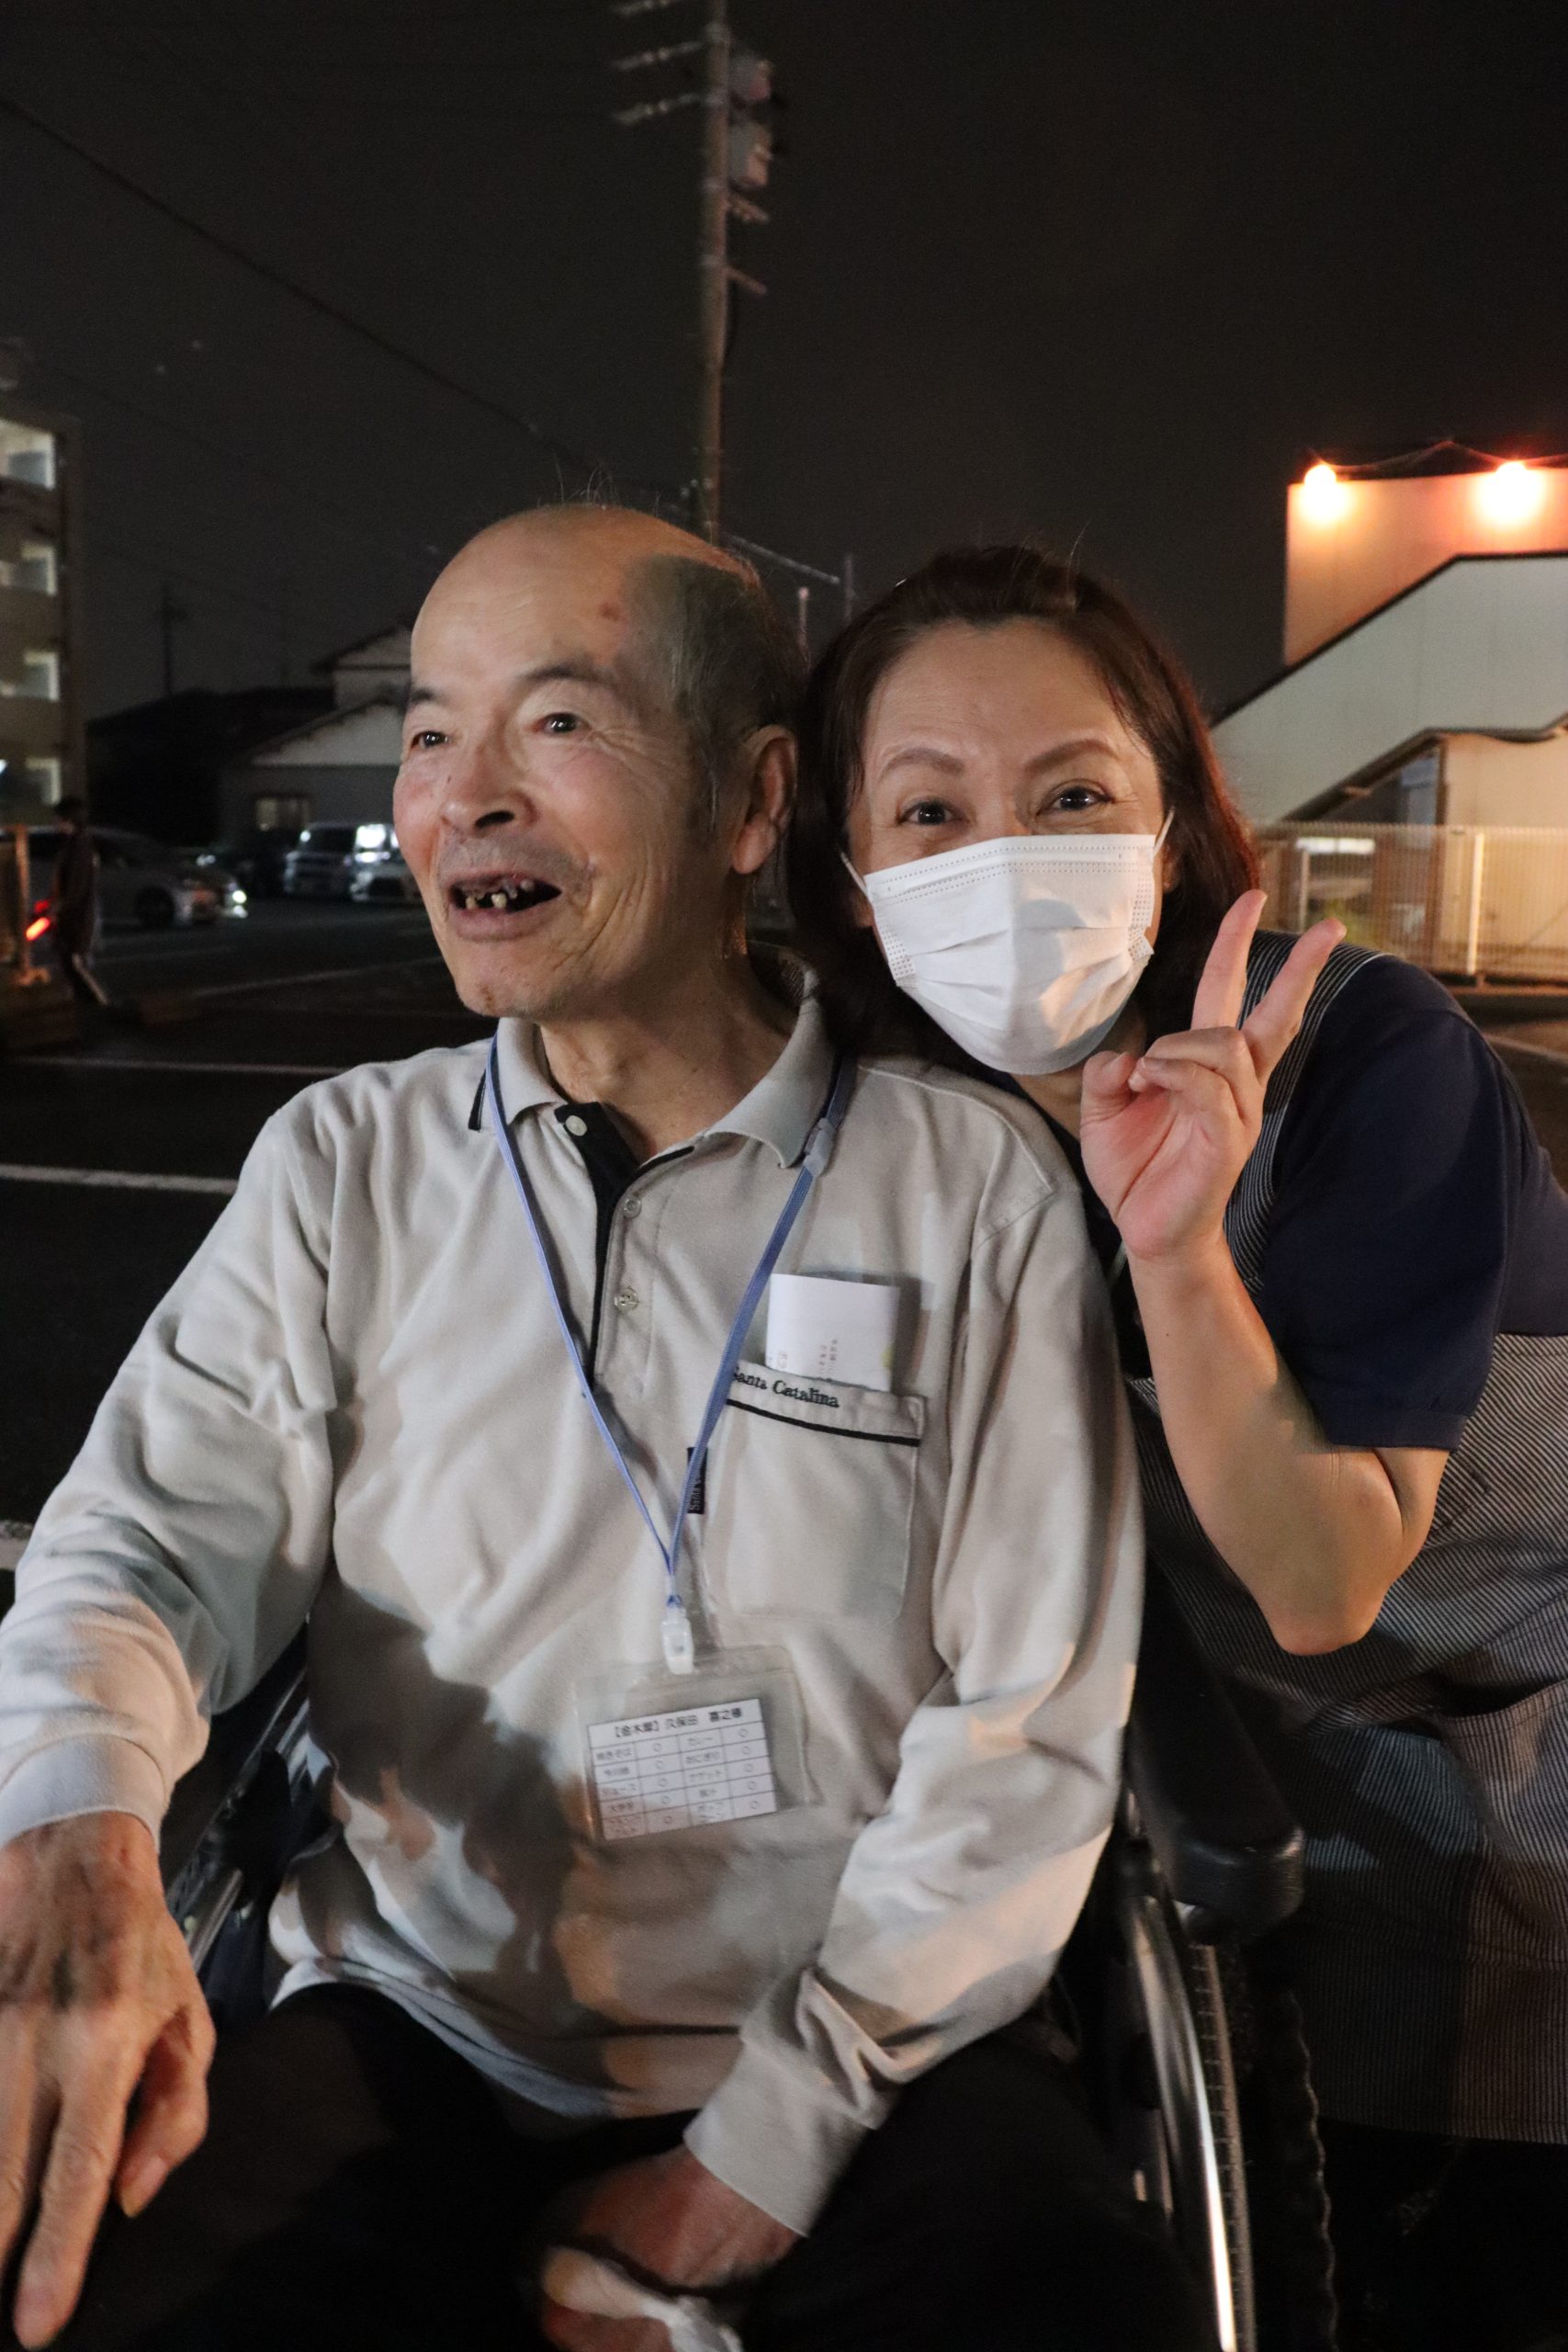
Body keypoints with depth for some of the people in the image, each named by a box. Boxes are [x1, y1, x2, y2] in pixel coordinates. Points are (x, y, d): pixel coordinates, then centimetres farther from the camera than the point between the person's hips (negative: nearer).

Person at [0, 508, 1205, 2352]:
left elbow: (1029, 1731, -5)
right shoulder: (342, 1165, 3)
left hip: (859, 2056, -1)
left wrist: (757, 2160, -9)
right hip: (419, 2029, 2)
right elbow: (157, 1540, -5)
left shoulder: (974, 1185, -5)